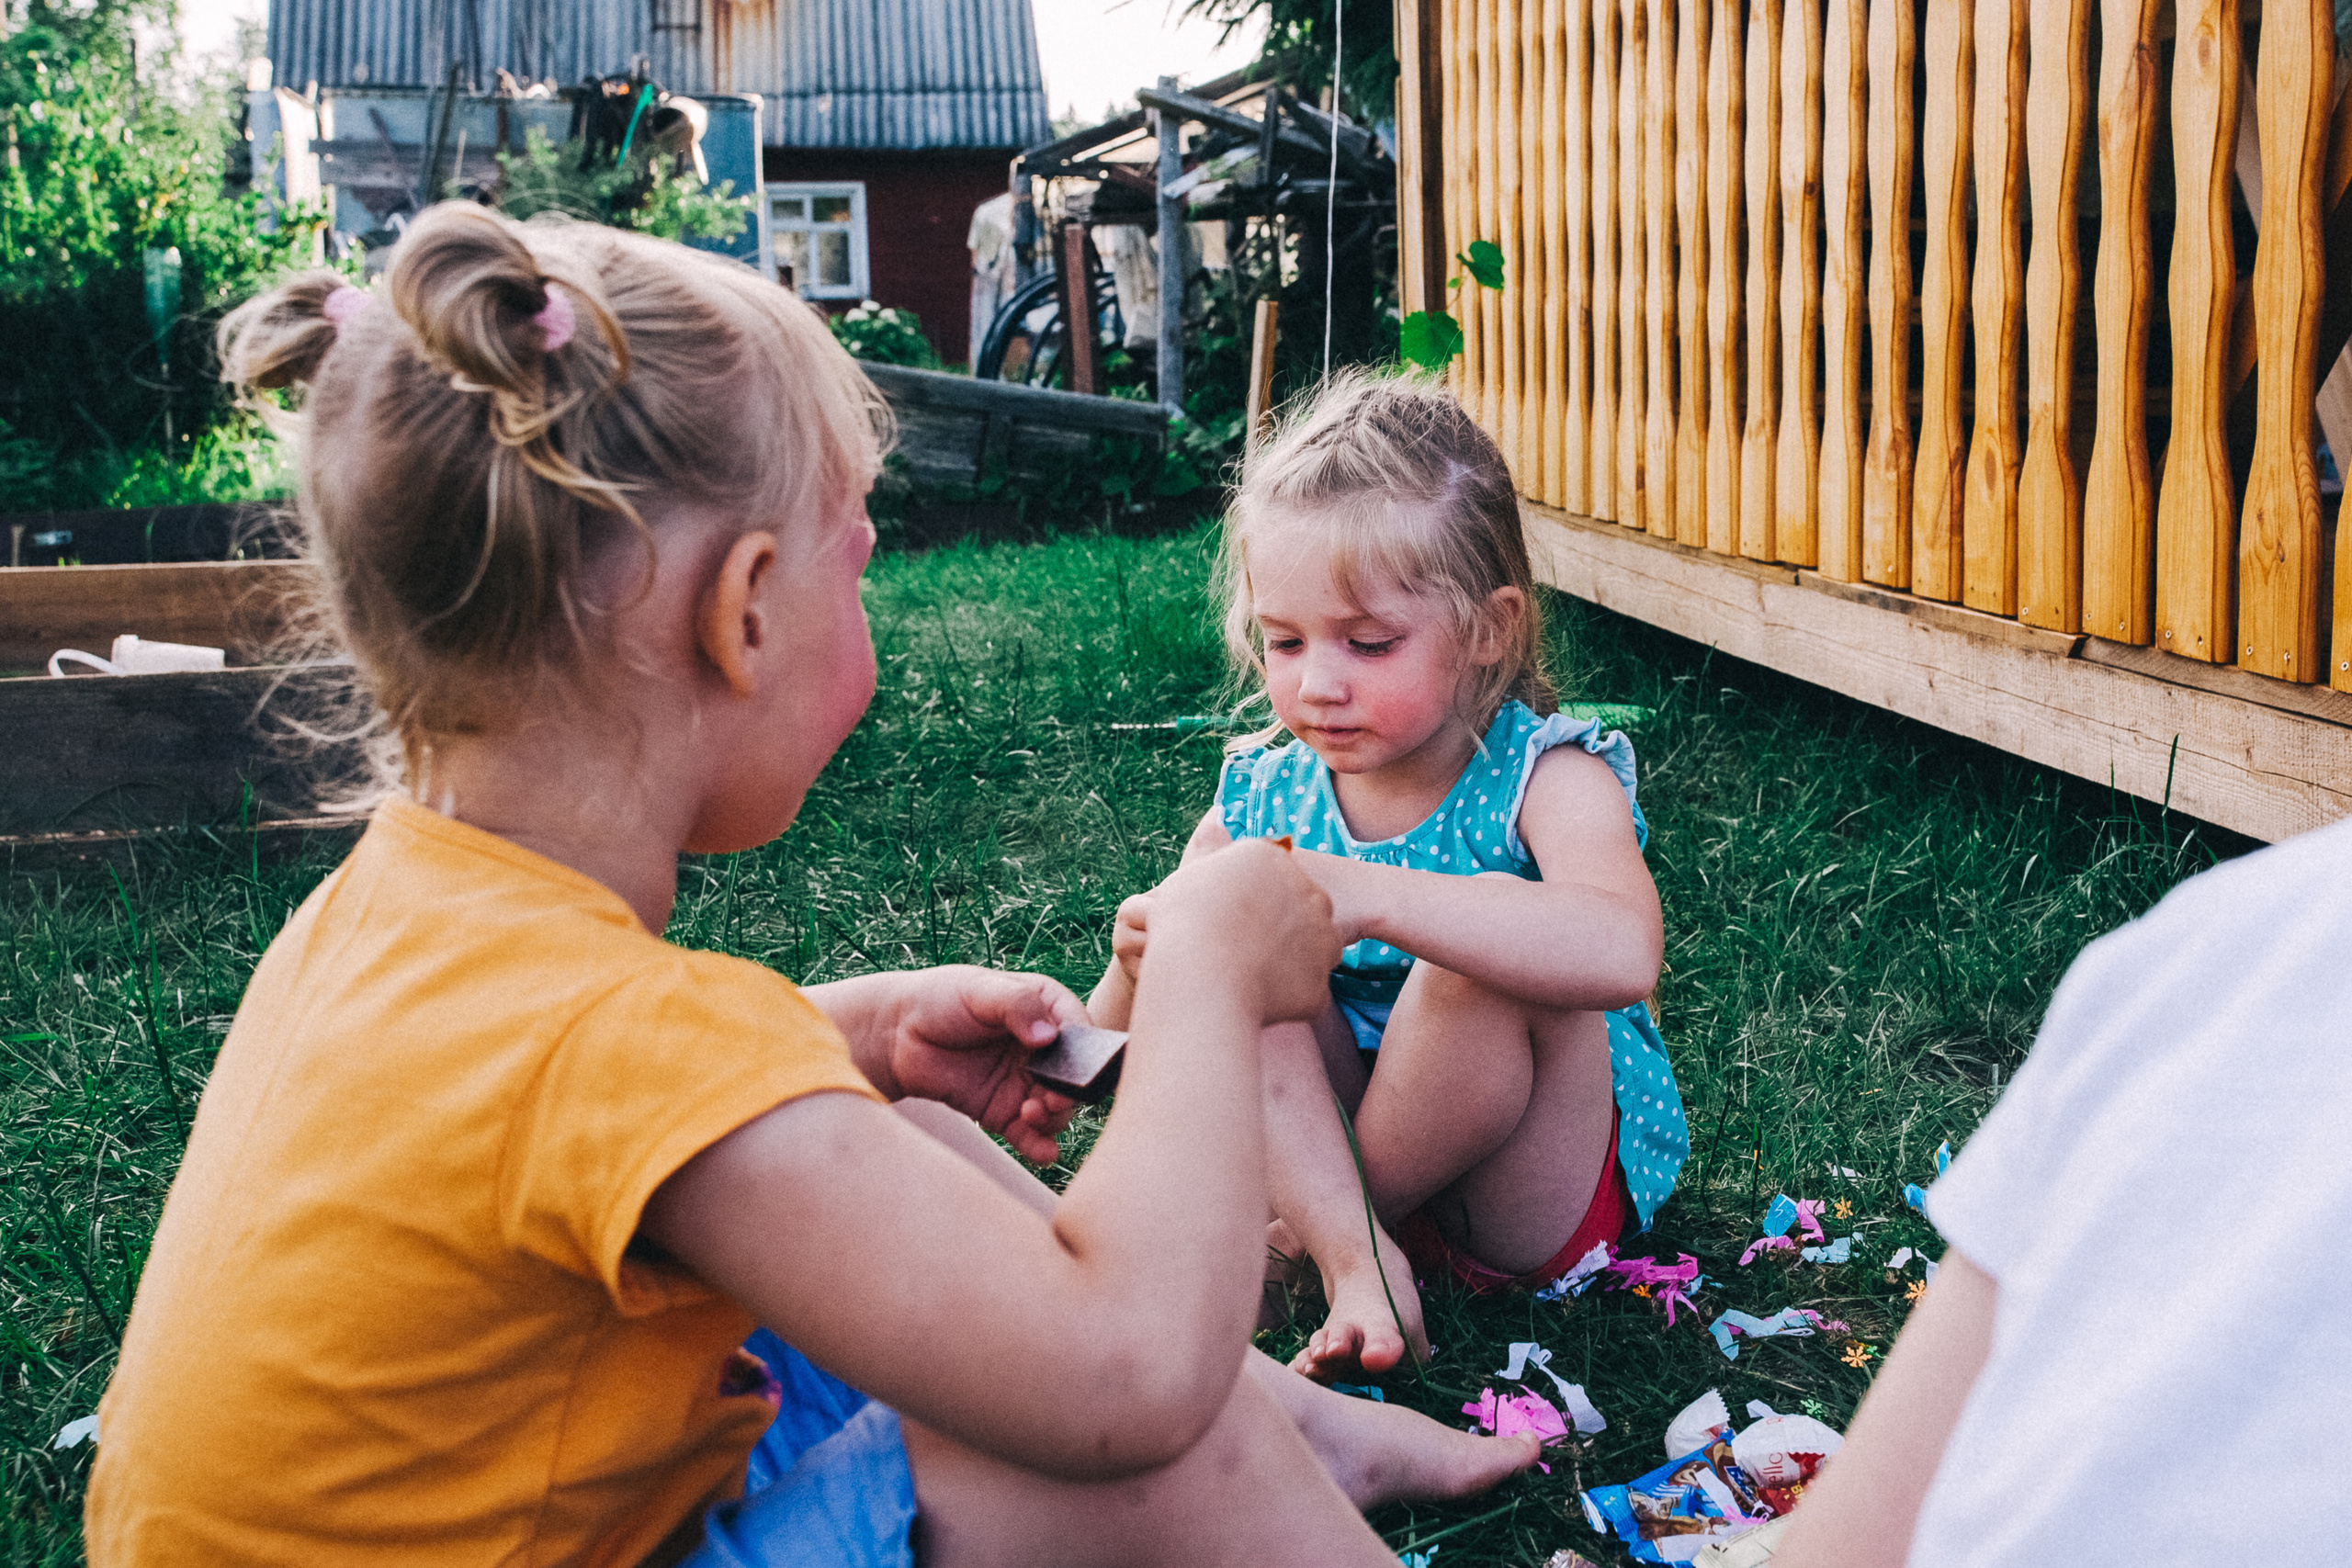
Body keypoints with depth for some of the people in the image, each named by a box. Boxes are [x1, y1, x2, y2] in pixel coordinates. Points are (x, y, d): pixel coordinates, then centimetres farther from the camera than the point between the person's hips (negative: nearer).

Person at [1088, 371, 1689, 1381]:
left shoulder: (1544, 776, -16)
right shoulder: (1263, 795, -3)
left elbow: (1623, 955, -42)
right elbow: (1112, 1057, -2)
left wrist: (1368, 895, -48)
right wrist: (1144, 966, -27)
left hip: (1540, 1191, -4)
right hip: (1317, 1142, 4)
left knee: (1491, 958, -31)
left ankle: (1310, 1225, -11)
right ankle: (1353, 1257, -26)